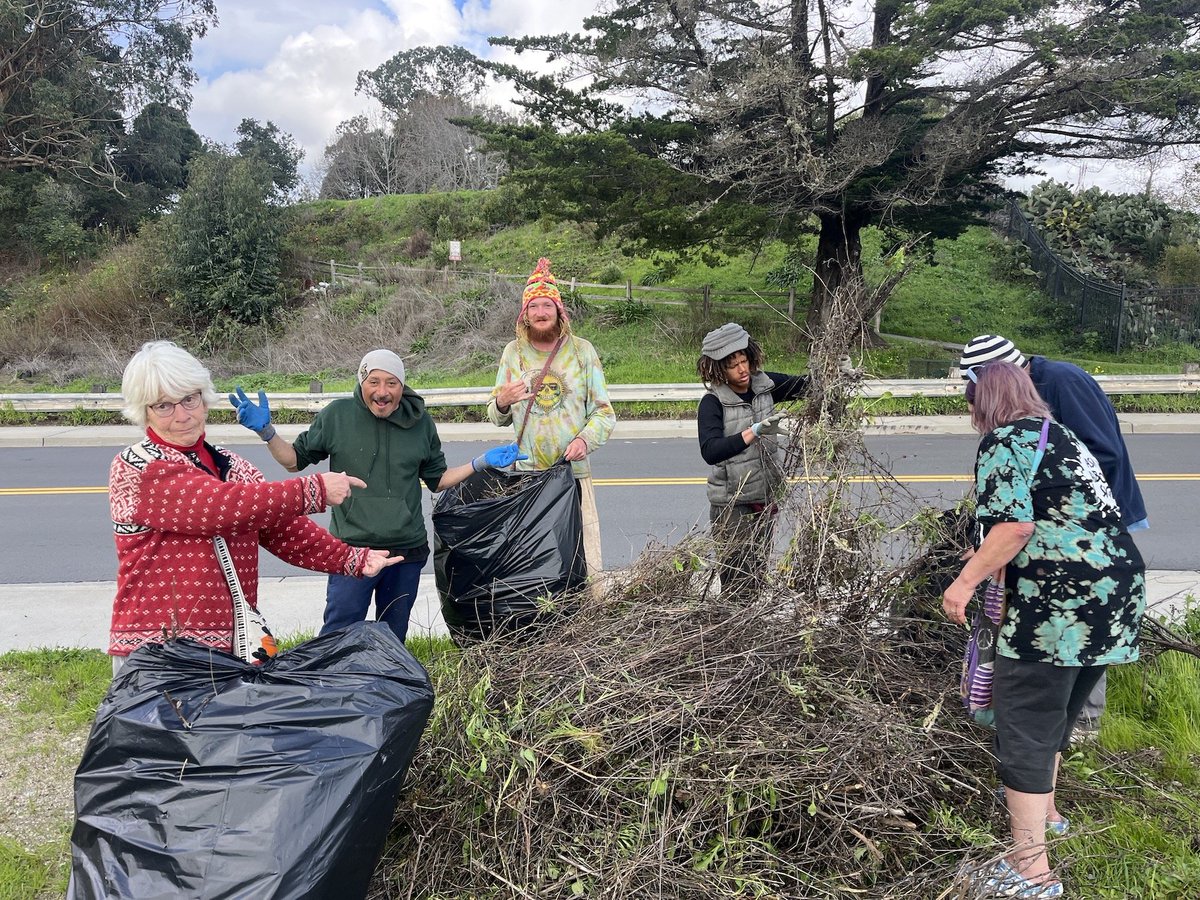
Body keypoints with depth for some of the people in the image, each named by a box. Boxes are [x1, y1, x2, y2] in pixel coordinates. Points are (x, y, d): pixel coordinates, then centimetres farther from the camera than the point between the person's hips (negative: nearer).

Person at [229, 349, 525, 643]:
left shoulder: (420, 422, 4)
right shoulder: (337, 415, -4)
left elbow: (438, 480, 14)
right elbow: (296, 460, 7)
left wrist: (482, 463, 4)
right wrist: (266, 431, -8)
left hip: (408, 552, 3)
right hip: (352, 550, -3)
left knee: (394, 638, 16)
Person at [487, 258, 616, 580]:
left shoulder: (582, 350, 2)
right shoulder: (513, 352, 6)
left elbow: (604, 411, 1)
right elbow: (496, 418, 11)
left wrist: (585, 439, -18)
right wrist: (502, 402, -13)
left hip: (574, 471, -1)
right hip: (526, 472, 1)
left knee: (585, 564, -3)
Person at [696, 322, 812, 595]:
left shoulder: (765, 384, 0)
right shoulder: (712, 402, -15)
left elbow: (805, 385, 13)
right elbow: (710, 451, -27)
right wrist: (755, 431, -34)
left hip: (767, 498, 5)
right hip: (732, 505, -5)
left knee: (758, 577, 16)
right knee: (737, 584, -1)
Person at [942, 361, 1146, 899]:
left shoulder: (1004, 441, -7)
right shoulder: (1059, 435, 21)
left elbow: (1014, 525, -20)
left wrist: (966, 581, -13)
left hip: (1063, 601, -9)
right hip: (1117, 590, 9)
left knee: (1024, 724, -1)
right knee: (1055, 710, 26)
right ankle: (1043, 812, 45)